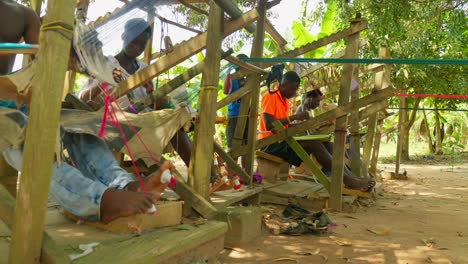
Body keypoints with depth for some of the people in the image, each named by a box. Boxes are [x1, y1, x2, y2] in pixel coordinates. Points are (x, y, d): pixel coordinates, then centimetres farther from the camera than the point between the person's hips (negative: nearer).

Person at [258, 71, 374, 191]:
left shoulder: (285, 100, 16)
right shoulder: (269, 96, -10)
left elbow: (284, 125, 14)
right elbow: (268, 125, -21)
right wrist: (294, 117, -21)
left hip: (281, 141, 8)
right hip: (270, 143, -8)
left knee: (315, 144, -12)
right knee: (314, 144, -23)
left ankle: (350, 178, -18)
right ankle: (348, 180, -21)